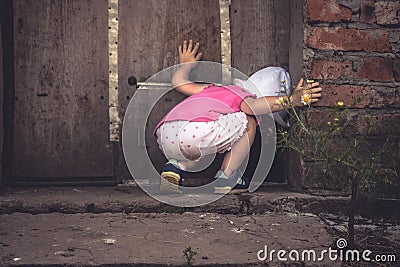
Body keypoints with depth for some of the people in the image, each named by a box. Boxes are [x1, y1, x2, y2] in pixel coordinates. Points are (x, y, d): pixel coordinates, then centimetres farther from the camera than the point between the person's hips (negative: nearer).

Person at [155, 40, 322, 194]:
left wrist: (186, 64, 66)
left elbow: (178, 81, 46)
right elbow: (254, 106, -9)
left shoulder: (214, 90, 37)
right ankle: (225, 178, 12)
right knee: (248, 122, 15)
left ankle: (175, 166, 10)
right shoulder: (244, 98, 17)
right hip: (197, 132, -7)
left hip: (164, 139, 7)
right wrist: (291, 100, -6)